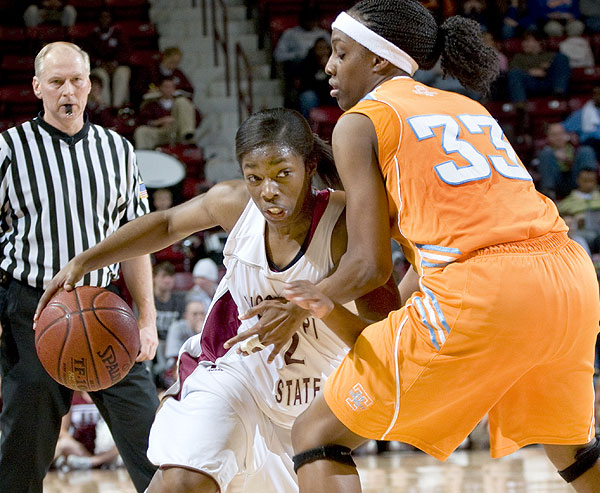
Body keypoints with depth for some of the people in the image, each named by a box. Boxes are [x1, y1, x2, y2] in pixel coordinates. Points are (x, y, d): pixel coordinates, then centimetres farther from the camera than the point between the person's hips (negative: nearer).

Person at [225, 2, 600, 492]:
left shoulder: (359, 122, 7)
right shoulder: (470, 108, 26)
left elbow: (371, 263, 1)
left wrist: (303, 304, 18)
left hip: (477, 294, -7)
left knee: (317, 434, 5)